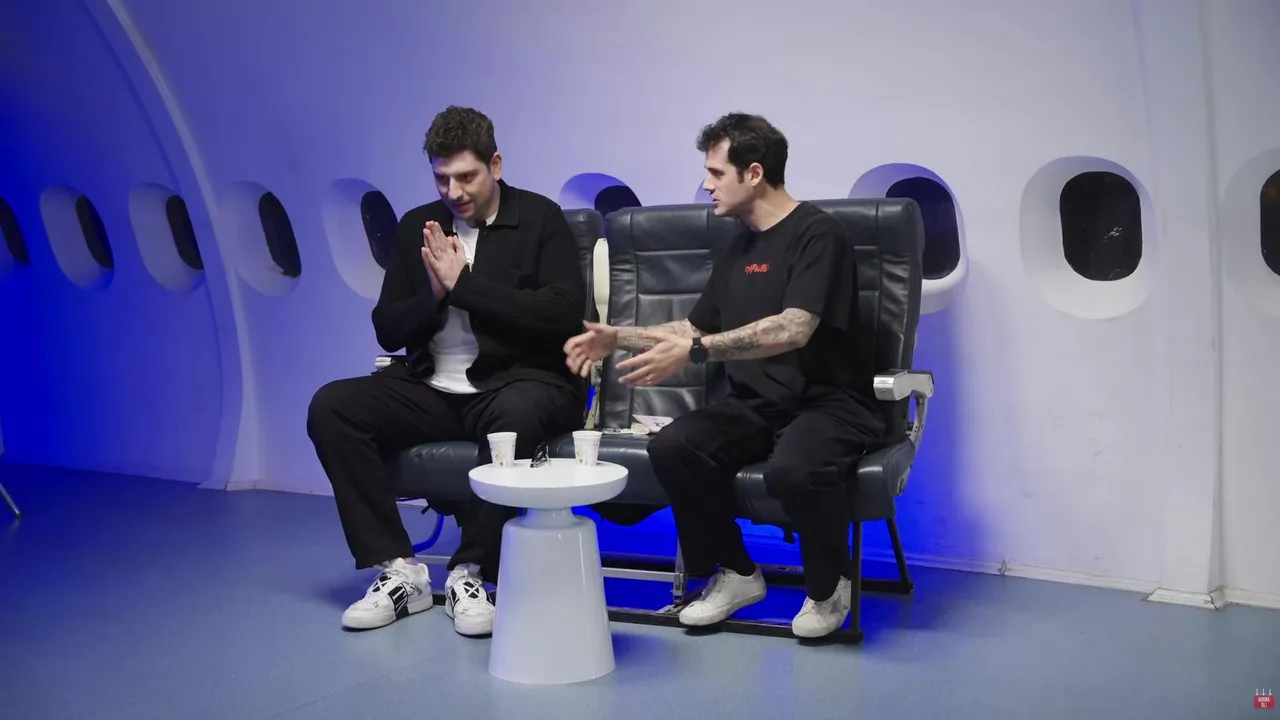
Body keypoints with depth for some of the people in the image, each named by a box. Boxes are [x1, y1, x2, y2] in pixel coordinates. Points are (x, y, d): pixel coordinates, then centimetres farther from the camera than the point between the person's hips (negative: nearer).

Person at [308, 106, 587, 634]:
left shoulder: (540, 219, 0)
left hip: (517, 381, -4)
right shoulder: (418, 227, 11)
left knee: (517, 414, -40)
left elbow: (564, 314, -14)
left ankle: (471, 574, -21)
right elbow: (387, 330, 10)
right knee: (330, 407, -17)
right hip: (434, 389, 5)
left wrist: (464, 283, -15)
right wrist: (434, 295, -11)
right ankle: (396, 570, -12)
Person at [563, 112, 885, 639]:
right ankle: (734, 573, 1)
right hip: (755, 406, 7)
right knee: (672, 447, -22)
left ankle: (828, 586, -6)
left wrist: (695, 351, -28)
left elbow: (794, 329, -23)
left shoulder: (816, 233, -8)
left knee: (793, 468, -38)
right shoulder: (740, 248, 17)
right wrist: (617, 338, 16)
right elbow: (694, 328, 27)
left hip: (826, 403, -7)